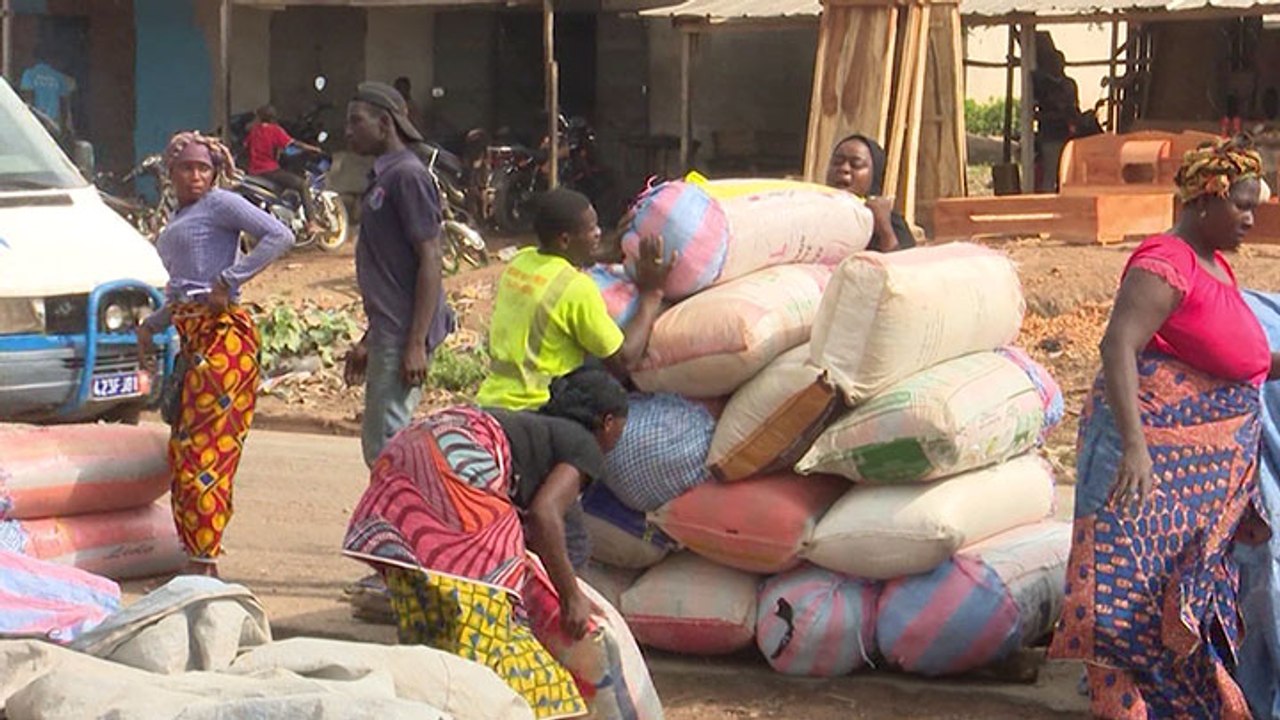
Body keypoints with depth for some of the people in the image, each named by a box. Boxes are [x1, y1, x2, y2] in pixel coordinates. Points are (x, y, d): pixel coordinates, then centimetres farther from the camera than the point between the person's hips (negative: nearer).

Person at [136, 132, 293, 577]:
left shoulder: (220, 204, -3)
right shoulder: (176, 222, 23)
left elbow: (279, 236, -15)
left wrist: (231, 280, -17)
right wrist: (150, 327, 19)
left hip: (222, 331, -9)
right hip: (191, 335, 9)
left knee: (204, 449, -10)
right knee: (181, 451, 7)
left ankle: (204, 563, -9)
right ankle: (196, 557, 12)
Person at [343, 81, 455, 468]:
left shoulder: (407, 176, -12)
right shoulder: (384, 177, 18)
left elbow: (430, 261, -18)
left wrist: (416, 344, -22)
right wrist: (368, 342, 23)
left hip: (404, 335, -10)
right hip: (388, 333, 10)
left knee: (387, 446, -10)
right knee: (377, 443, 13)